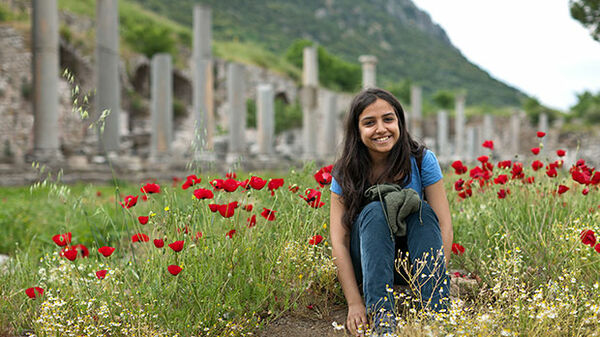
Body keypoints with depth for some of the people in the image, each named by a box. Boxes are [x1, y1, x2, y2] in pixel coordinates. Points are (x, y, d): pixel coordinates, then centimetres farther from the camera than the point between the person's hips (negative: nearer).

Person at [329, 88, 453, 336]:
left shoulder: (422, 161, -9)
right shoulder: (345, 174, -8)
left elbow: (444, 226, -14)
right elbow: (338, 240, -14)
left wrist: (436, 283, -27)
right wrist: (355, 303, -25)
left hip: (415, 258, 1)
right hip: (368, 264, 0)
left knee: (423, 210, -26)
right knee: (375, 210, -28)